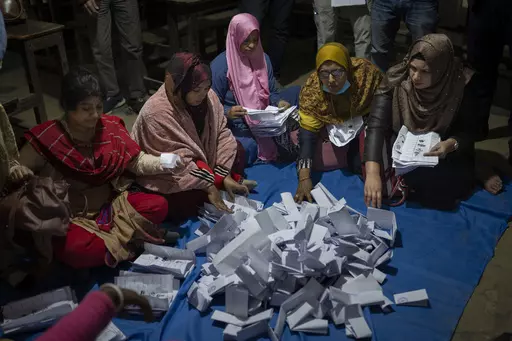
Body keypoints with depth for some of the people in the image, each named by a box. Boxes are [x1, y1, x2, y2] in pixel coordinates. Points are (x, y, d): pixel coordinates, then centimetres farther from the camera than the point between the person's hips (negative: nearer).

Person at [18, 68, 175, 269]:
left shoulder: (110, 127, -1)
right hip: (70, 217, -4)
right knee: (76, 249, -37)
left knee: (158, 206, -16)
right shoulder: (47, 137, -13)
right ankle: (121, 239, -10)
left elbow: (137, 161, 3)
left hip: (110, 204, 5)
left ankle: (108, 239, -15)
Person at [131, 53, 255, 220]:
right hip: (166, 174, -6)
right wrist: (209, 186, -27)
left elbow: (222, 133, -8)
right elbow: (179, 160, -30)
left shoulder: (208, 96, -12)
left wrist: (225, 176, -15)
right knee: (185, 205, -26)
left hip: (199, 159, 7)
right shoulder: (156, 112, -31)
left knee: (237, 152, -3)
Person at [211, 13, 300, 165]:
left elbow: (271, 92, 8)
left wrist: (279, 102, -16)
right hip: (236, 122, -6)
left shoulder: (263, 59, 3)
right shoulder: (220, 65, -15)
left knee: (297, 92, -6)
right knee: (247, 150, -38)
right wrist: (227, 113, -33)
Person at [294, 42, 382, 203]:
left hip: (364, 120, -2)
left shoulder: (365, 73, -32)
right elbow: (308, 133, -28)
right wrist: (304, 177, -37)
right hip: (334, 125, 2)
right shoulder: (311, 89, -28)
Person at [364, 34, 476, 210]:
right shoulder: (396, 79, -21)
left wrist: (452, 144, -35)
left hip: (441, 154, 0)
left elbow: (467, 131, -10)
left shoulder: (461, 85, -20)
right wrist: (373, 172, -42)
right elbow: (377, 124, -30)